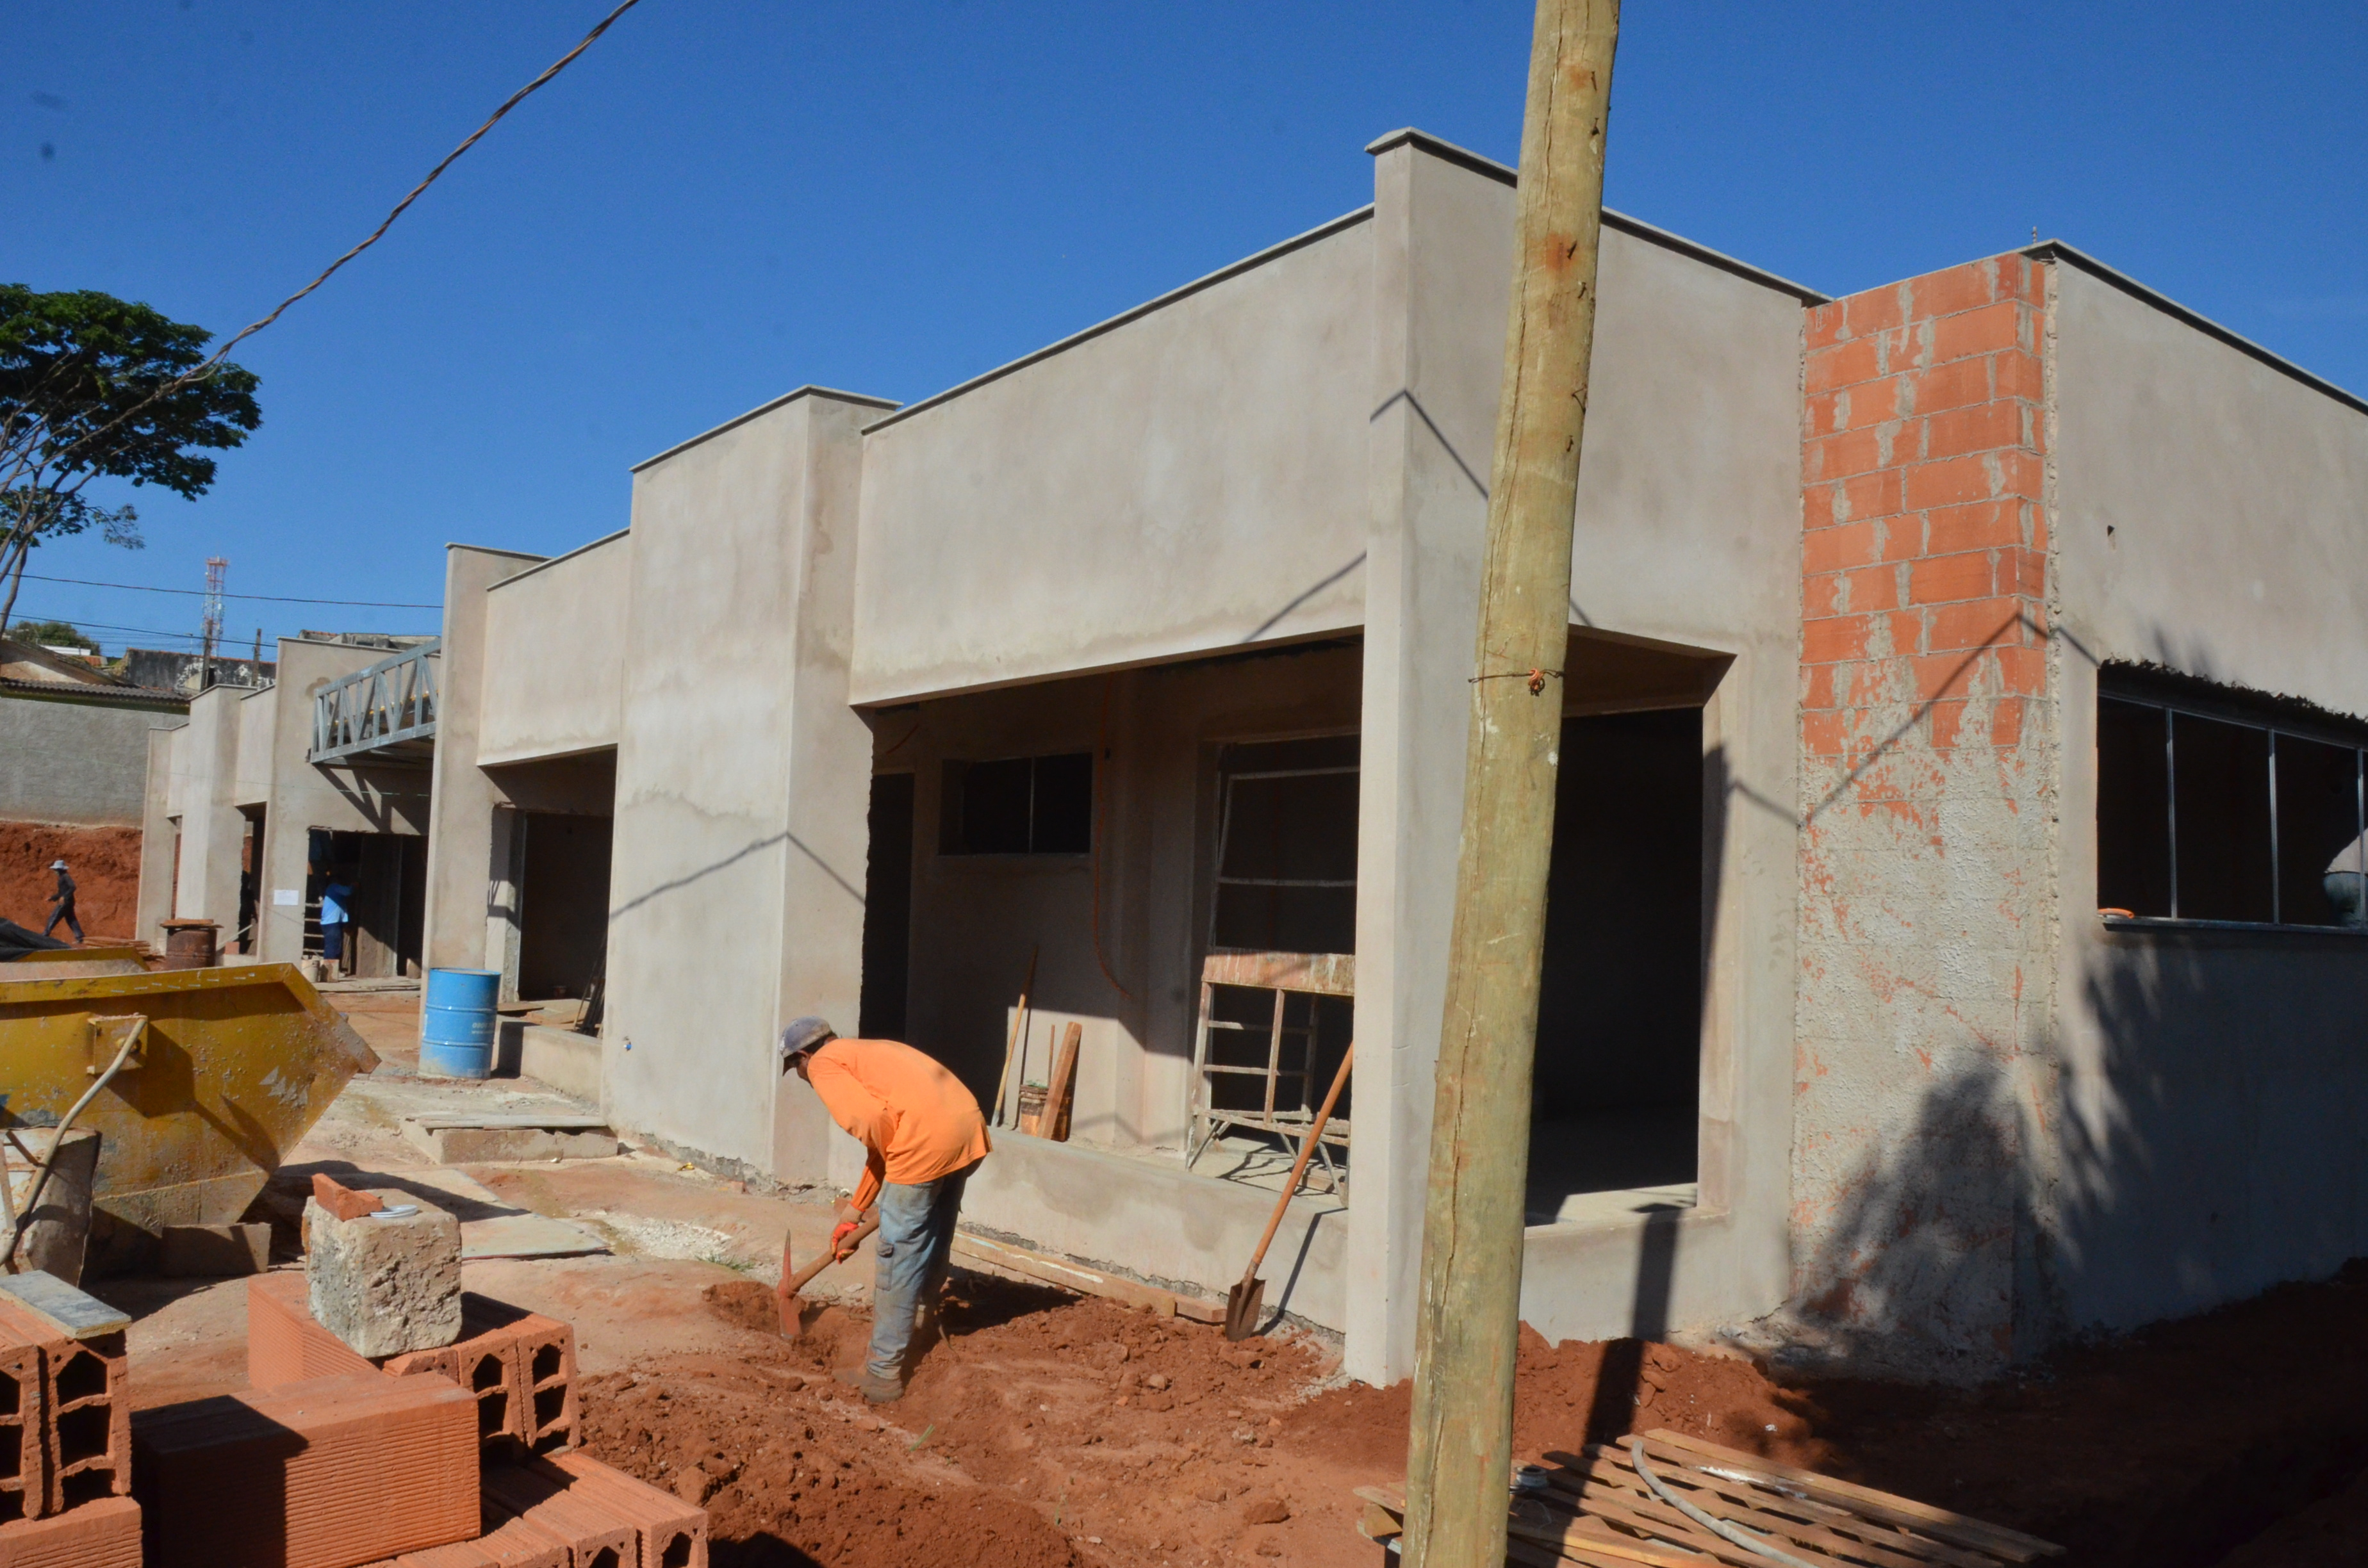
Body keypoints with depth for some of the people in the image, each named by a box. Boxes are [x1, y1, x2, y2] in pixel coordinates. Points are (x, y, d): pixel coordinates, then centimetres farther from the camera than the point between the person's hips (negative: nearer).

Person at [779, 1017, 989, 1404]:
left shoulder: (823, 1064, 6)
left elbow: (871, 1122, -12)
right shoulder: (865, 1052, 31)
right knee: (934, 1239, 26)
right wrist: (853, 1213, 39)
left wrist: (897, 1168, 6)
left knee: (899, 1256, 5)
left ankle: (883, 1373, 14)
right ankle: (922, 1317, 44)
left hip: (928, 1139, -8)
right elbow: (880, 1145, 34)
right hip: (969, 1125, 8)